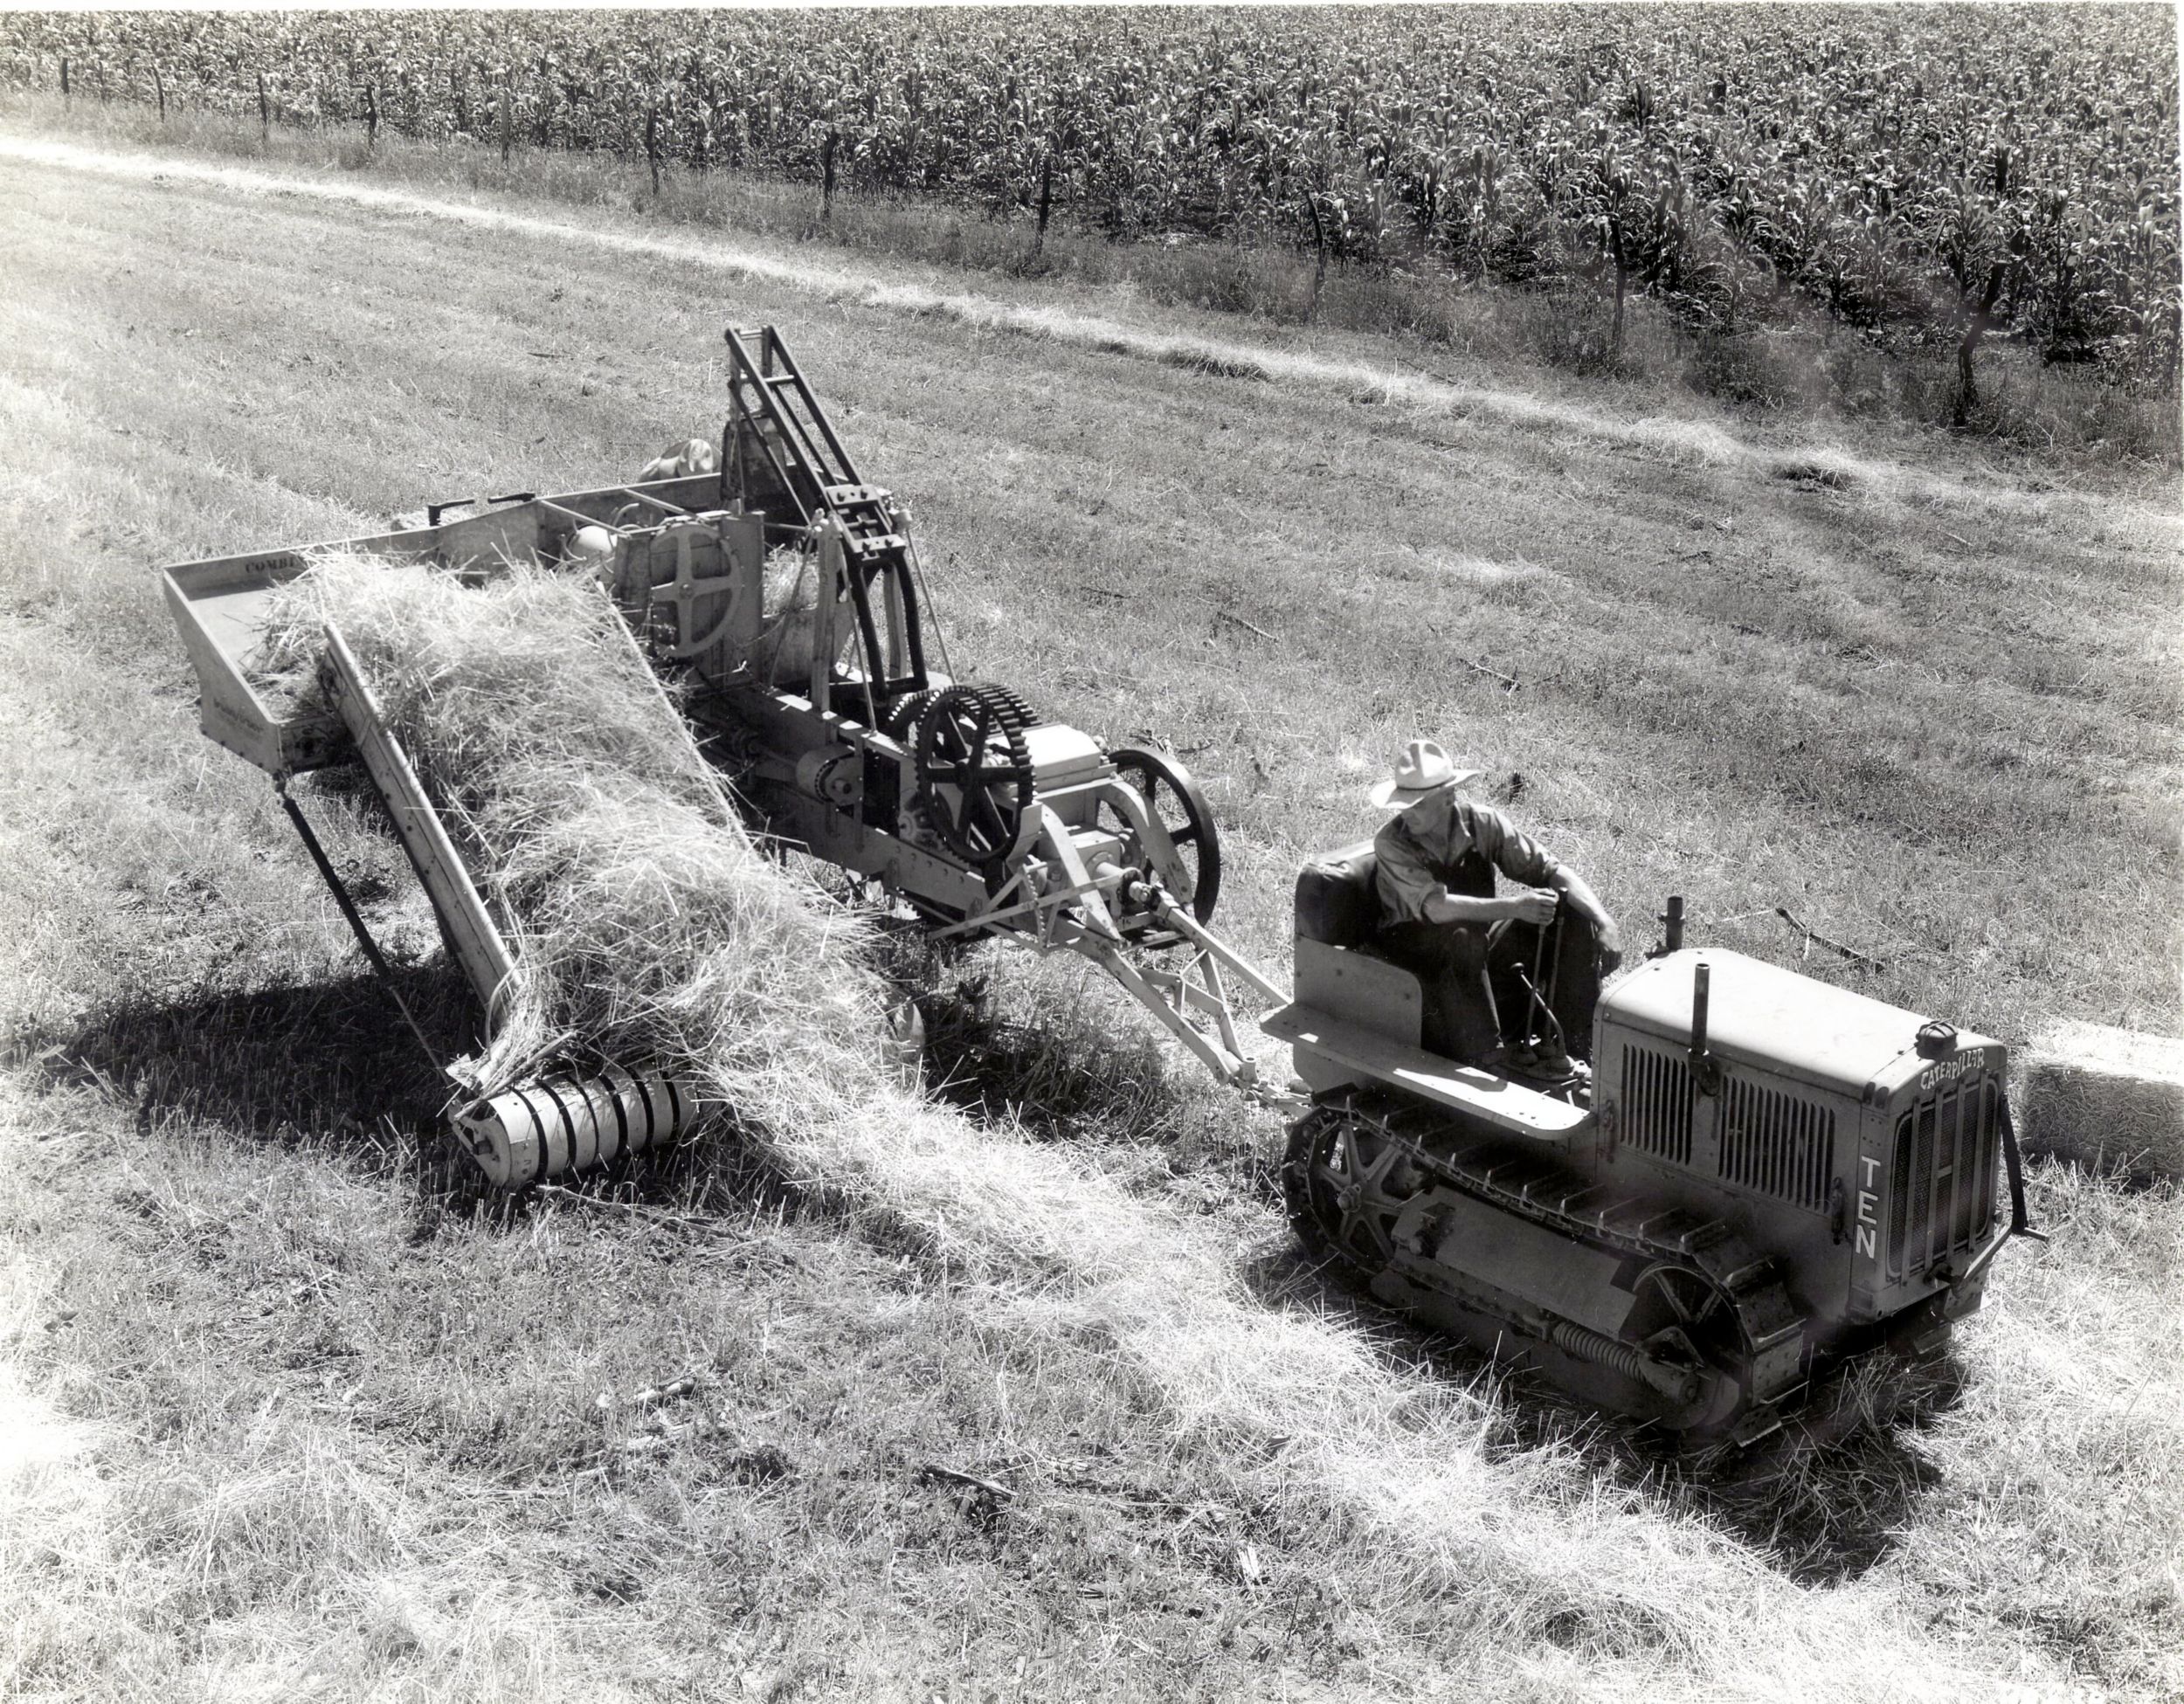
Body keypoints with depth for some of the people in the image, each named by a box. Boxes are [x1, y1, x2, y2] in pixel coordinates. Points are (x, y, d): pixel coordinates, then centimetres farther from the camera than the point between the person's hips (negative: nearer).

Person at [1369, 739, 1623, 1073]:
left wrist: (1603, 921, -21)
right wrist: (1514, 907, -45)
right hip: (1413, 945, -5)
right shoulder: (1391, 843, -21)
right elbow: (1435, 906, -35)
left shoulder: (1481, 823, -9)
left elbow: (1549, 870, -8)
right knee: (1462, 937, -39)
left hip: (1478, 950, 5)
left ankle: (1574, 1044, -9)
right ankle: (1489, 1051, -30)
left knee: (1578, 924, -10)